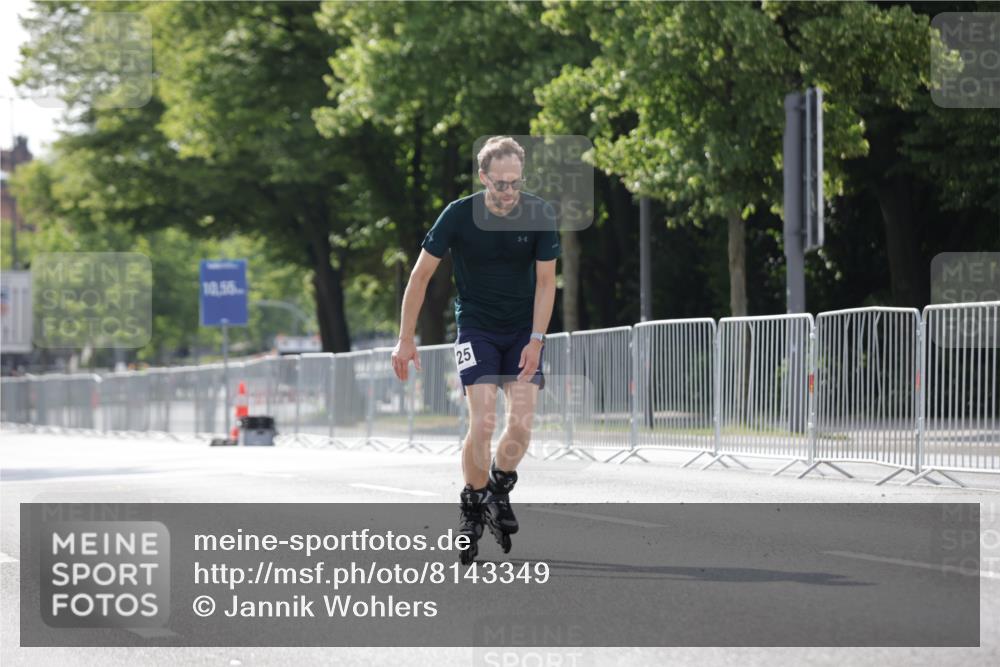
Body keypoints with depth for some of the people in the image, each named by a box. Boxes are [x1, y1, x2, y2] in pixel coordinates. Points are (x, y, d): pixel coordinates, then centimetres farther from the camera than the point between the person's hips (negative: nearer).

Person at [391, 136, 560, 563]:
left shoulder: (539, 215, -12)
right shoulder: (458, 215, -16)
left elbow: (545, 281, -5)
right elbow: (421, 274, -7)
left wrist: (536, 340, -13)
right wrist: (406, 339, -8)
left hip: (523, 332, 2)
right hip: (476, 329, -2)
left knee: (521, 423, -12)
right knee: (482, 424, -16)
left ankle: (500, 490, 15)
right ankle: (472, 508, 3)